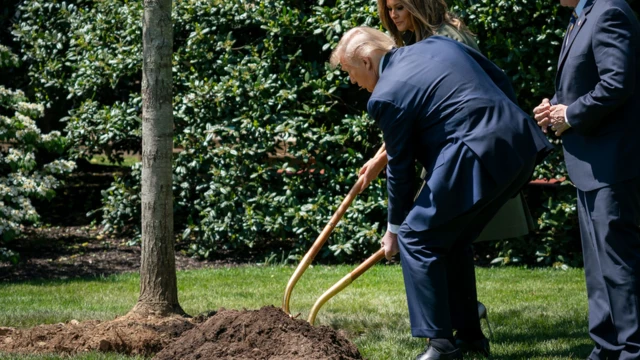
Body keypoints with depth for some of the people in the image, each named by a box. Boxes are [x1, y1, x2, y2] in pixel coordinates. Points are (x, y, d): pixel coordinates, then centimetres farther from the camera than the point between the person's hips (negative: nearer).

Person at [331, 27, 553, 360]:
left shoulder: (386, 96, -5)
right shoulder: (437, 44, 17)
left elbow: (399, 167, 4)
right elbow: (502, 81, 20)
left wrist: (394, 228, 17)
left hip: (479, 157, -9)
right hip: (520, 144, 9)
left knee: (416, 238, 3)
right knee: (450, 240, 22)